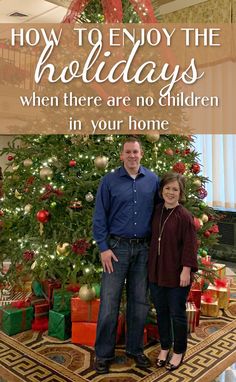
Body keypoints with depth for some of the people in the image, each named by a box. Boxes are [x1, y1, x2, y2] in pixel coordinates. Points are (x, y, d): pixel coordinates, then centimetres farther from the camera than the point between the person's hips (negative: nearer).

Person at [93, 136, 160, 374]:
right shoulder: (109, 181, -1)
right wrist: (103, 248, -8)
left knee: (139, 301, 12)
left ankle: (135, 348, 29)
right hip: (117, 247, -2)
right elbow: (99, 217, -2)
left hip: (143, 249, 2)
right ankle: (103, 354, 17)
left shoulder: (153, 180, 5)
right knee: (109, 302, 1)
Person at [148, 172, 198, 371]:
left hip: (177, 274, -5)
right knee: (161, 312, 17)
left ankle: (179, 352, 30)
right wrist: (151, 266, 12)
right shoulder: (156, 211, 4)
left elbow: (190, 246, -13)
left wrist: (186, 270, -15)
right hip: (156, 272, 6)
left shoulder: (185, 216, -14)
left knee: (177, 314, 9)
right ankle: (164, 348, 36)